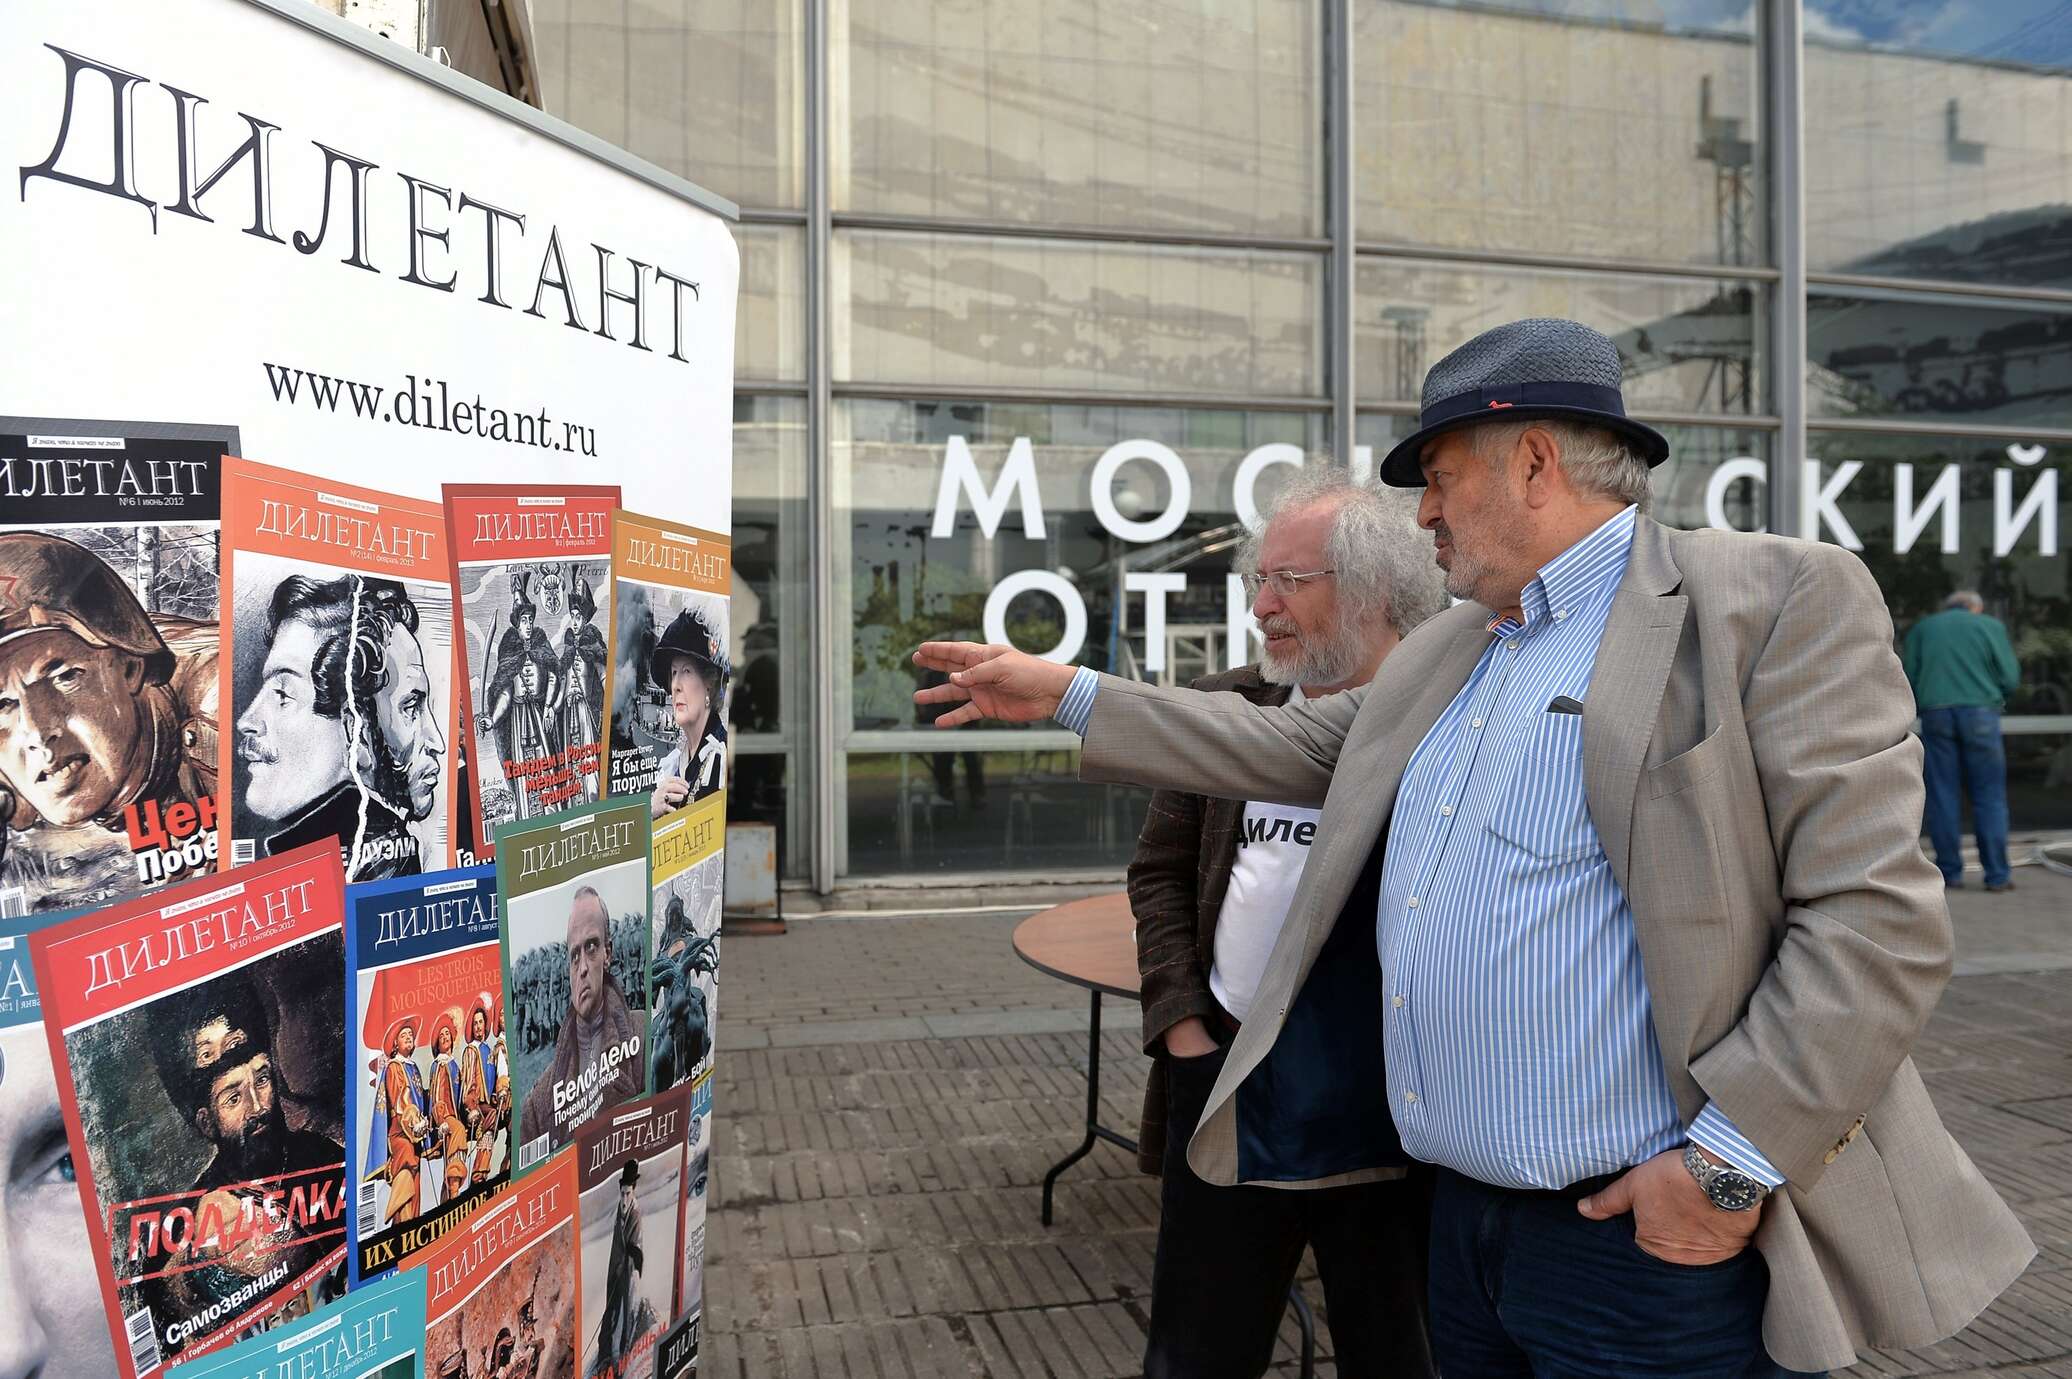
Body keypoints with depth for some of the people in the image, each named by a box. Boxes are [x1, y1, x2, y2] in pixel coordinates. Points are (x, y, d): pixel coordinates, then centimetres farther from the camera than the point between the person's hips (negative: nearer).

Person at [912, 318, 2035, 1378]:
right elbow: (1291, 746, 21)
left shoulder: (1775, 600, -10)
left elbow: (1876, 916, -15)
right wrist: (1069, 695, 18)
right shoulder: (1441, 655, 13)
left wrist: (1731, 1161, -19)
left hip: (1655, 1242, -7)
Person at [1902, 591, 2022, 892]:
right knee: (1989, 796, 3)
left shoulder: (1921, 628, 14)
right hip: (1980, 711, -1)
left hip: (1935, 713, 1)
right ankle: (1997, 874, 2)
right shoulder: (1991, 626, 9)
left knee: (1942, 796, 4)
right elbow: (2010, 677, 4)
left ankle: (1950, 872, 4)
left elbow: (1907, 678, 7)